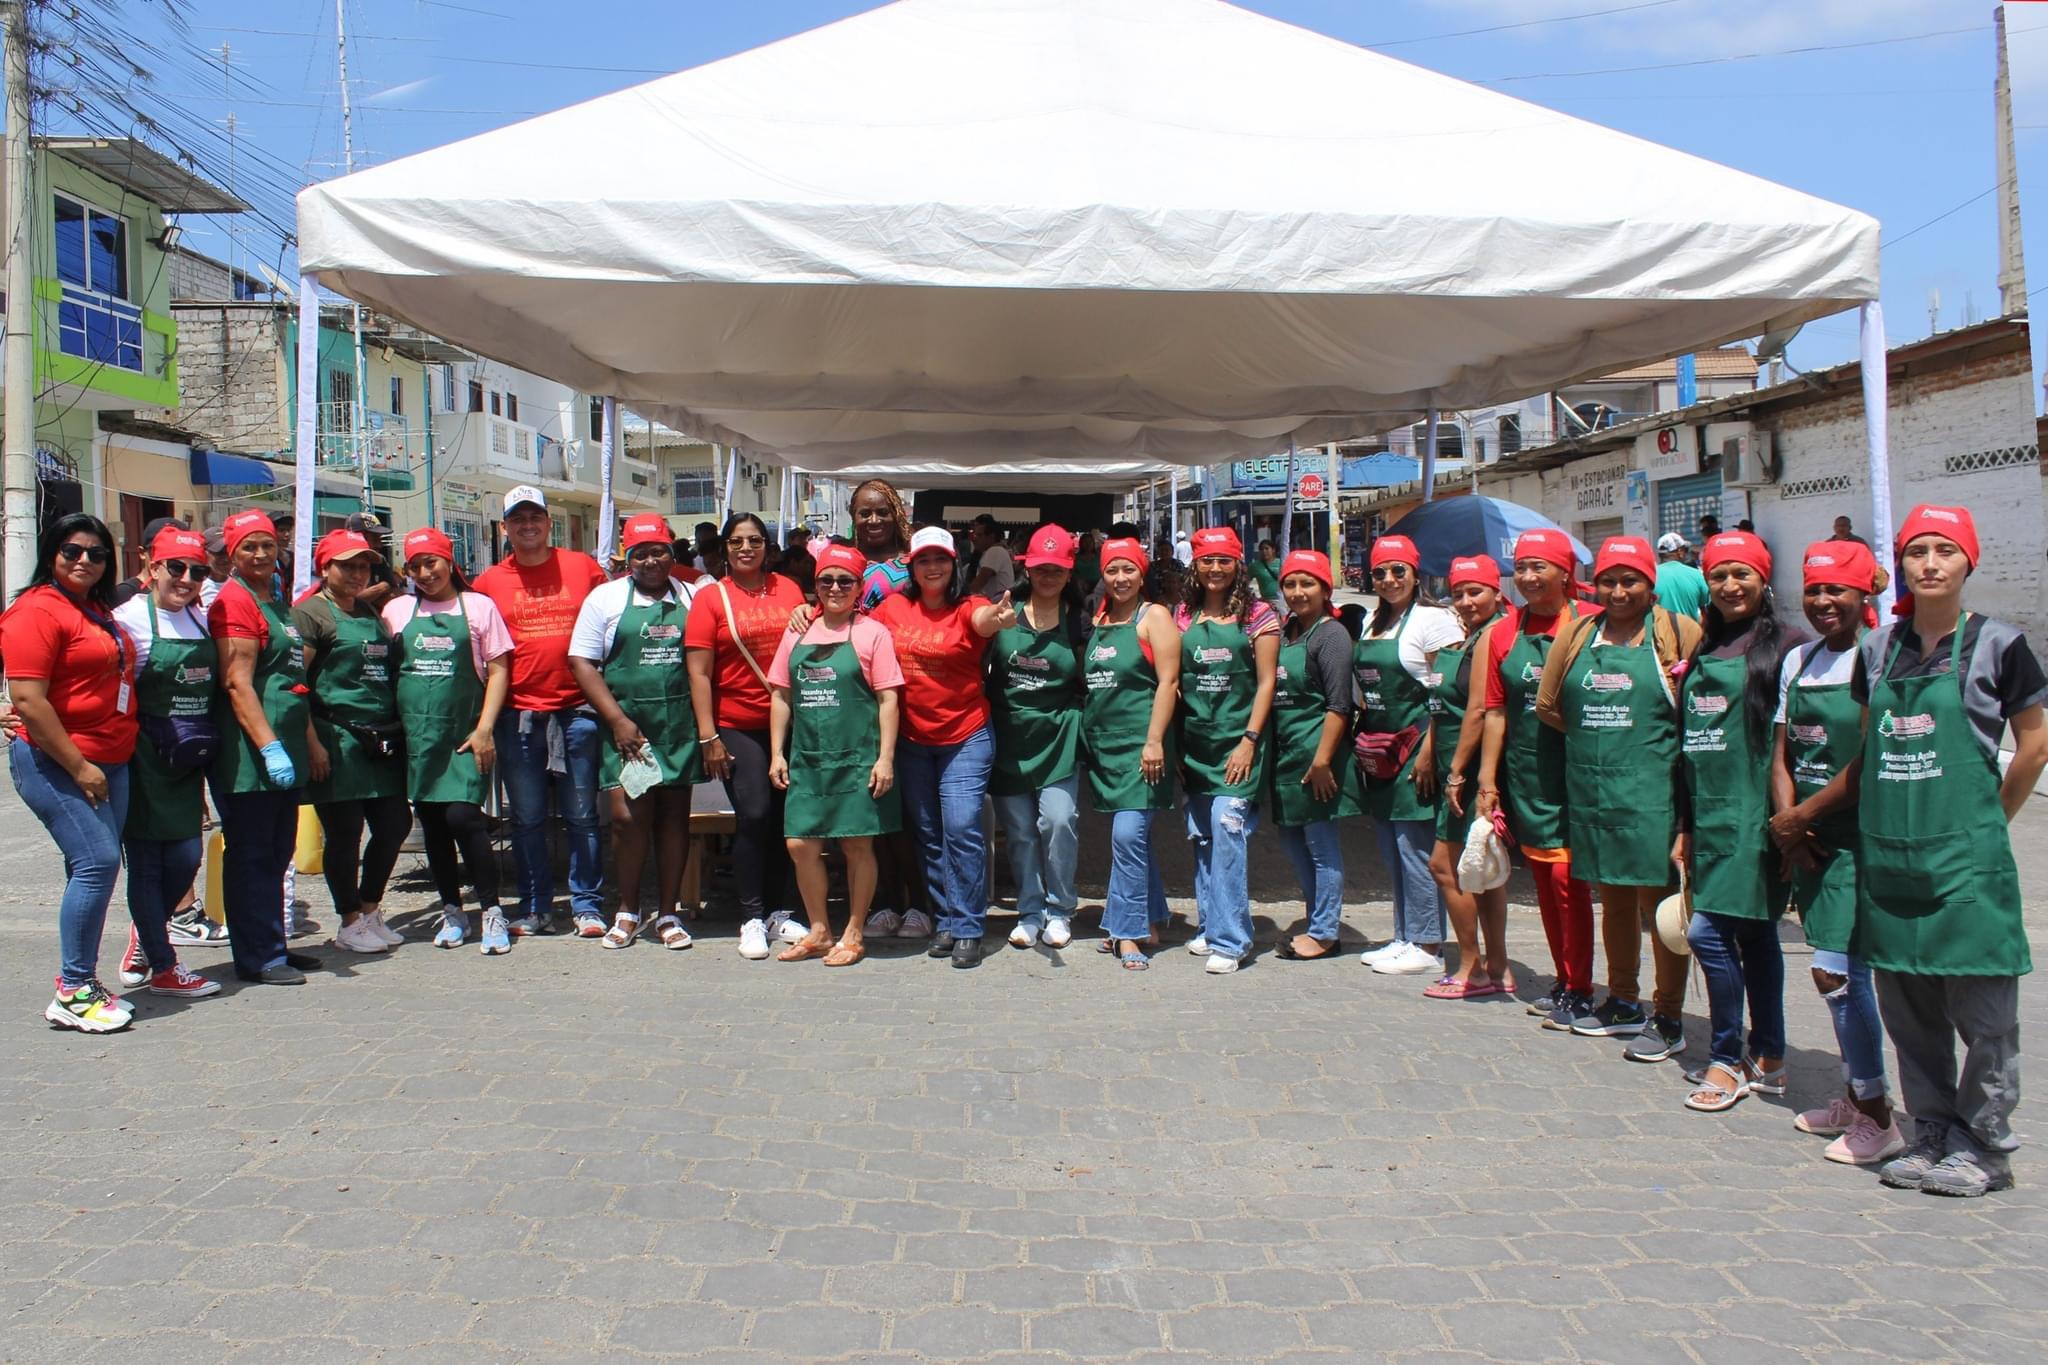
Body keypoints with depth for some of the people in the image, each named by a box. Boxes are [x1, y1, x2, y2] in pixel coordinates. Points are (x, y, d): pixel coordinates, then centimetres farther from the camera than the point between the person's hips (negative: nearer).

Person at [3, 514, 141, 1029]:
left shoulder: (99, 612, 16)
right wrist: (77, 765, -17)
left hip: (109, 763, 9)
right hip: (57, 764, -9)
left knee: (97, 868, 9)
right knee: (96, 862, -14)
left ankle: (82, 981, 17)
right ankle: (72, 993, -7)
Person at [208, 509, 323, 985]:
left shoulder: (276, 604, 19)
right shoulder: (234, 601, -10)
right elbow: (237, 683, -18)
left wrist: (310, 742, 24)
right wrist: (270, 748, -23)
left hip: (285, 756, 9)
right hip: (250, 755, -9)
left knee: (276, 855, 15)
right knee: (252, 857, -1)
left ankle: (272, 947, 24)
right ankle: (259, 959, 5)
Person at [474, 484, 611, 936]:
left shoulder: (583, 567, 6)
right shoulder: (490, 581, 7)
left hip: (577, 709, -1)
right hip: (518, 716, 1)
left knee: (582, 815, 4)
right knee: (527, 819, 9)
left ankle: (587, 906, 13)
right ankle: (534, 908, 20)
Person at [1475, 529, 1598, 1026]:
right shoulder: (1503, 634, 6)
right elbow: (1496, 713, 8)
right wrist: (1487, 785, 6)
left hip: (1576, 770, -4)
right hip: (1525, 775, 5)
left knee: (1568, 877, -5)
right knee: (1543, 879, 11)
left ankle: (1579, 989, 8)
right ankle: (1563, 979, 25)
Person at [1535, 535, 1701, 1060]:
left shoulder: (1680, 633, -3)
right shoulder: (1576, 636, 10)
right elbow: (1548, 706, 16)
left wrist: (1643, 739, -9)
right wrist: (1596, 737, 8)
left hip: (1653, 791, -5)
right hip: (1591, 789, 5)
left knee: (1660, 902, 0)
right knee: (1613, 898, 16)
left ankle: (1669, 1019, 12)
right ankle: (1623, 1002, 31)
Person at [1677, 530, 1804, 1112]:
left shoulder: (1786, 646, -6)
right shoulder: (1703, 653, 14)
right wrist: (1685, 825, 16)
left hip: (1753, 812, -7)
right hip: (1710, 815, 7)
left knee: (1710, 931, -10)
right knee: (1752, 933, 14)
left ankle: (1728, 1060, 5)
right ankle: (1768, 1061, 23)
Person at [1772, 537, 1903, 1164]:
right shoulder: (1798, 661, 11)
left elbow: (1869, 765, -17)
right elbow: (1782, 752, 12)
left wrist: (1801, 818, -10)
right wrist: (1786, 822, -3)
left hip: (1859, 837, -7)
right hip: (1808, 840, 7)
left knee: (1835, 971, -9)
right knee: (1844, 971, 14)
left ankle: (1878, 1118, 4)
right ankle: (1855, 1095, 26)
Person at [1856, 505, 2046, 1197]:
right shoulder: (1879, 649, 9)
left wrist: (1989, 818, 3)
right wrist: (1882, 816, 9)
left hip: (1965, 855, -4)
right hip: (1888, 851, 4)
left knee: (1982, 1010, 2)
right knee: (1907, 1009, 11)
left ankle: (1984, 1147, 15)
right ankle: (1932, 1135, 24)